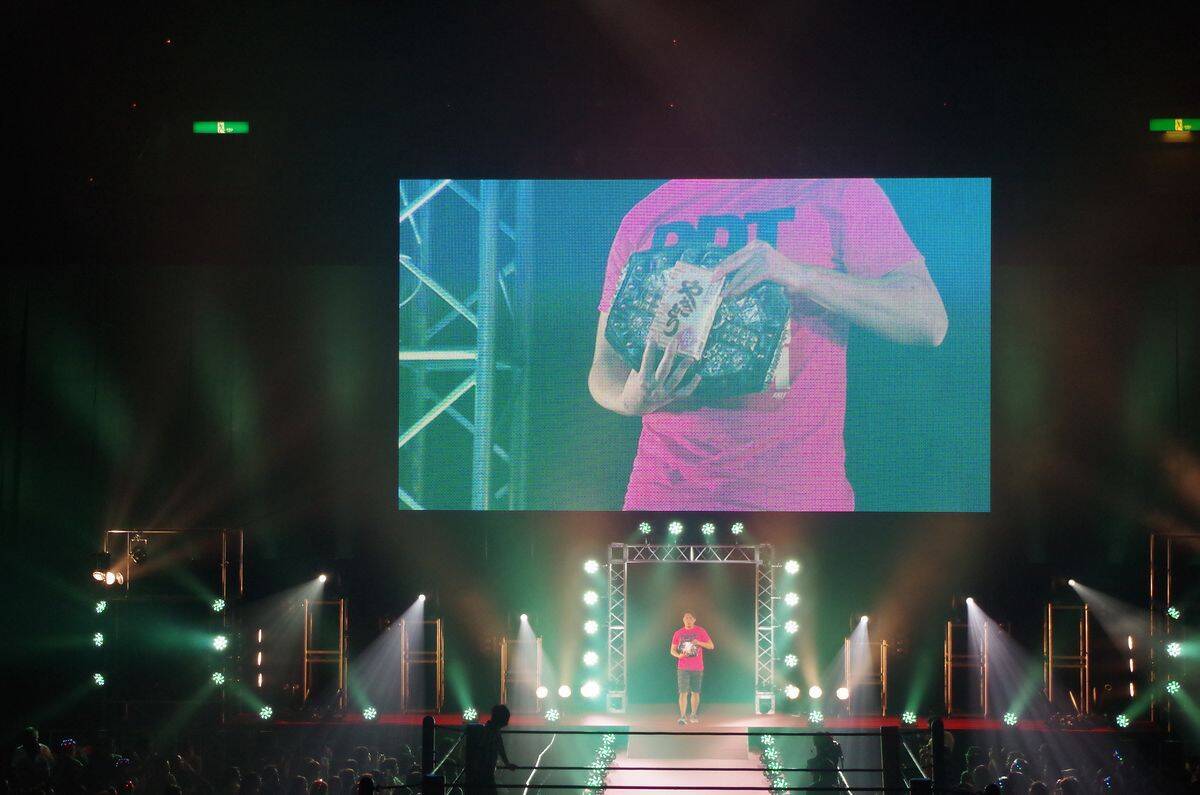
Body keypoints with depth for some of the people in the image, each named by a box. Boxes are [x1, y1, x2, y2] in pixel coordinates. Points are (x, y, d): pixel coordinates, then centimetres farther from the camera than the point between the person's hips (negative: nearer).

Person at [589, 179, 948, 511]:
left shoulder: (839, 189, 1)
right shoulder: (642, 218, 10)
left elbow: (929, 320, -9)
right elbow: (606, 363, 10)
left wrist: (801, 275, -24)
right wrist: (629, 400, -15)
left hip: (798, 488, -2)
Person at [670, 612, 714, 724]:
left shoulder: (701, 631, 2)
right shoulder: (678, 633, 5)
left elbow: (711, 646, 1)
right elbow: (672, 650, 9)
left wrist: (699, 643, -16)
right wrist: (679, 655, -13)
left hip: (697, 668, 0)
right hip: (683, 668, 0)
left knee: (695, 692, 7)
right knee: (683, 692, -10)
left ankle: (694, 715, 21)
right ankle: (682, 716, -13)